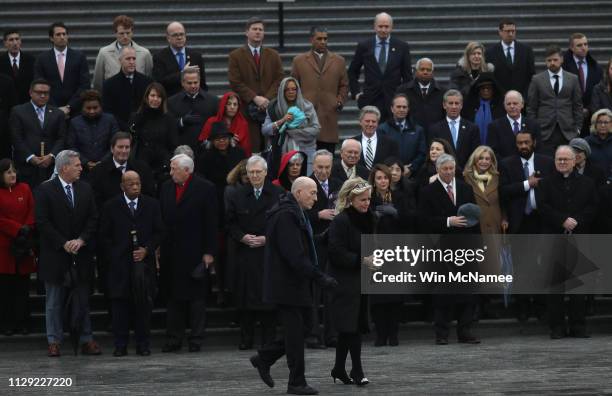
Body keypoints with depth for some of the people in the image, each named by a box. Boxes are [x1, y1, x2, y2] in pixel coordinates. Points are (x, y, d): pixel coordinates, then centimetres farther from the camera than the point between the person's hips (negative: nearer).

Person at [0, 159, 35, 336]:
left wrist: (27, 229, -10)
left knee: (23, 286, 4)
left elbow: (32, 212, 5)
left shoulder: (24, 189, 9)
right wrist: (18, 229, -12)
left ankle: (22, 322, 10)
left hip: (24, 246, 3)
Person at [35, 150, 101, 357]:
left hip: (81, 253, 4)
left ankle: (86, 340, 10)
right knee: (54, 301, 4)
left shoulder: (85, 189, 8)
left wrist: (81, 240, -9)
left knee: (83, 299, 6)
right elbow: (42, 222, -9)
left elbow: (93, 218, 6)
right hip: (55, 255, -4)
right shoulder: (46, 190, -5)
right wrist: (64, 243, -14)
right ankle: (54, 341, 9)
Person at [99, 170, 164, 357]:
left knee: (143, 304, 0)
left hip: (144, 260, 1)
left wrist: (146, 250, -6)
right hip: (119, 263, -1)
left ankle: (143, 344, 6)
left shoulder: (151, 205, 8)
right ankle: (120, 346, 3)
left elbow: (158, 232, 8)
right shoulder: (111, 207, 5)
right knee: (120, 304, -1)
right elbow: (104, 236, 7)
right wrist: (115, 255, -3)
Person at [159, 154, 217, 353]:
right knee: (173, 297, 7)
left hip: (195, 252, -5)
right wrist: (159, 247, 8)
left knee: (196, 297, 1)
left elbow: (211, 222, -5)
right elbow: (161, 219, 13)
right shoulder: (166, 187, 10)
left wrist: (209, 252, -8)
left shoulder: (205, 188, -5)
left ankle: (196, 339, 6)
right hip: (170, 252, 5)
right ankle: (174, 339, 12)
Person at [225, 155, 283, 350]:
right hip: (245, 252, 2)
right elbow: (230, 223, 10)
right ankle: (246, 338, 7)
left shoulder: (278, 195, 1)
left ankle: (268, 339, 3)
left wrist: (267, 238, -9)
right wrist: (243, 237, -7)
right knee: (245, 297, 1)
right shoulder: (237, 195, 8)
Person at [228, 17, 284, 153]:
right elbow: (235, 83, -2)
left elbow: (279, 80, 9)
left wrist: (267, 99, -7)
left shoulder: (273, 55, 16)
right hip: (246, 109, -3)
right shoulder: (235, 56, 6)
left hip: (270, 108, 3)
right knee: (251, 148, -8)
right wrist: (255, 98, -11)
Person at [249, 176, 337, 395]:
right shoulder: (286, 215, -20)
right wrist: (320, 277, -25)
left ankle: (263, 358, 23)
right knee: (296, 331, -3)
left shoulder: (294, 213, 15)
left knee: (303, 326, 14)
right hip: (286, 284, -10)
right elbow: (294, 255, -26)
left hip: (296, 282, 10)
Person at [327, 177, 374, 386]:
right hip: (345, 282, -8)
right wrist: (361, 260, -22)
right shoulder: (341, 221, -13)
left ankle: (339, 369, 19)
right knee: (352, 327, -11)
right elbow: (337, 253, -18)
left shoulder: (367, 219, 13)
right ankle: (357, 371, -7)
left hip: (361, 282, 8)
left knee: (348, 328, 12)